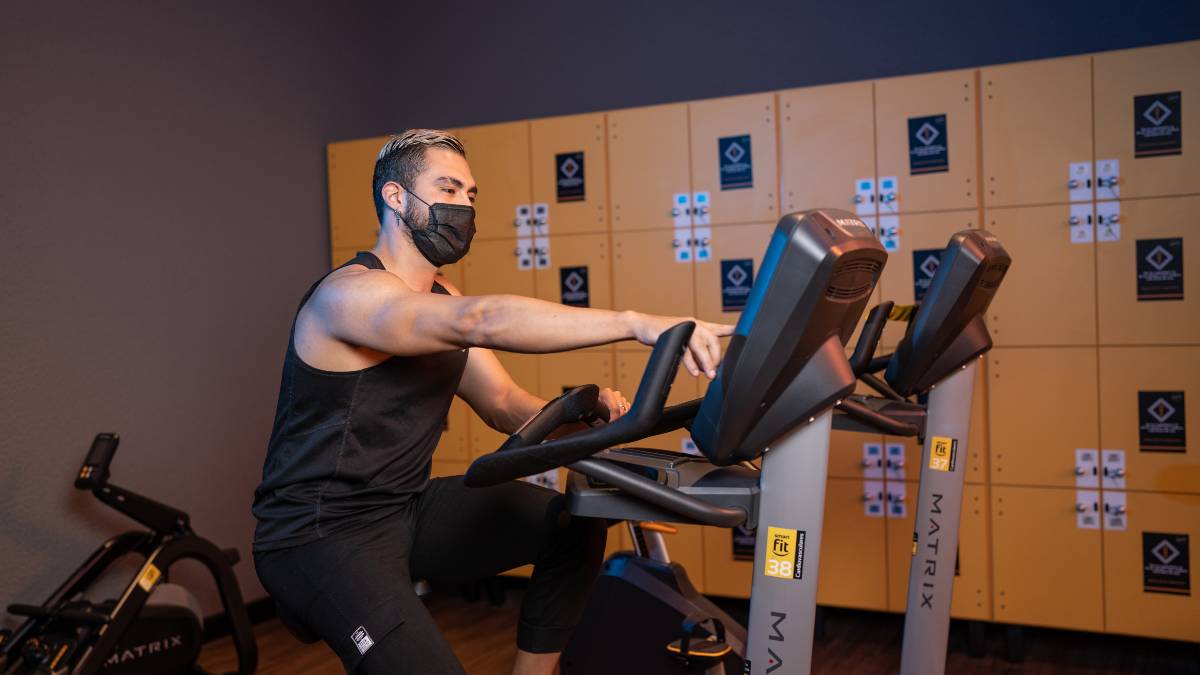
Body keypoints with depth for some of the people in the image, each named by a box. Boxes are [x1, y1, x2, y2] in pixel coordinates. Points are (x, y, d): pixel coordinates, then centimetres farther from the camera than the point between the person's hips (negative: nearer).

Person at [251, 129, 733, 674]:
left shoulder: (444, 301, 9)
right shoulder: (350, 292, -20)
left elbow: (504, 404, 8)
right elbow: (481, 322, -38)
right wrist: (636, 323, -43)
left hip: (409, 509, 9)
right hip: (321, 534, -8)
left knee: (576, 525, 1)